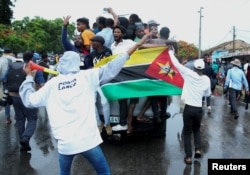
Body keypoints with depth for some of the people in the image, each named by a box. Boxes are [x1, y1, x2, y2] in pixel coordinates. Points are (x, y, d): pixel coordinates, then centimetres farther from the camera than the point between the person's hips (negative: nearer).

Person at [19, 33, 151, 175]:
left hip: (65, 143, 2)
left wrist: (29, 76, 28)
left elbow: (29, 100, 13)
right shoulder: (86, 76, 1)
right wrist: (136, 45, 2)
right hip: (88, 140, -2)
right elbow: (111, 69, -1)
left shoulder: (52, 84, 5)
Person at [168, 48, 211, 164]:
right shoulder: (206, 79, 0)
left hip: (188, 108, -3)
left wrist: (171, 53, 6)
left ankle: (189, 157, 6)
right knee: (196, 130, 26)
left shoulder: (189, 74, -11)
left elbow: (176, 64, -8)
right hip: (199, 109, 3)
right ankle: (198, 149, 15)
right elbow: (208, 94, 14)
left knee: (187, 132, 7)